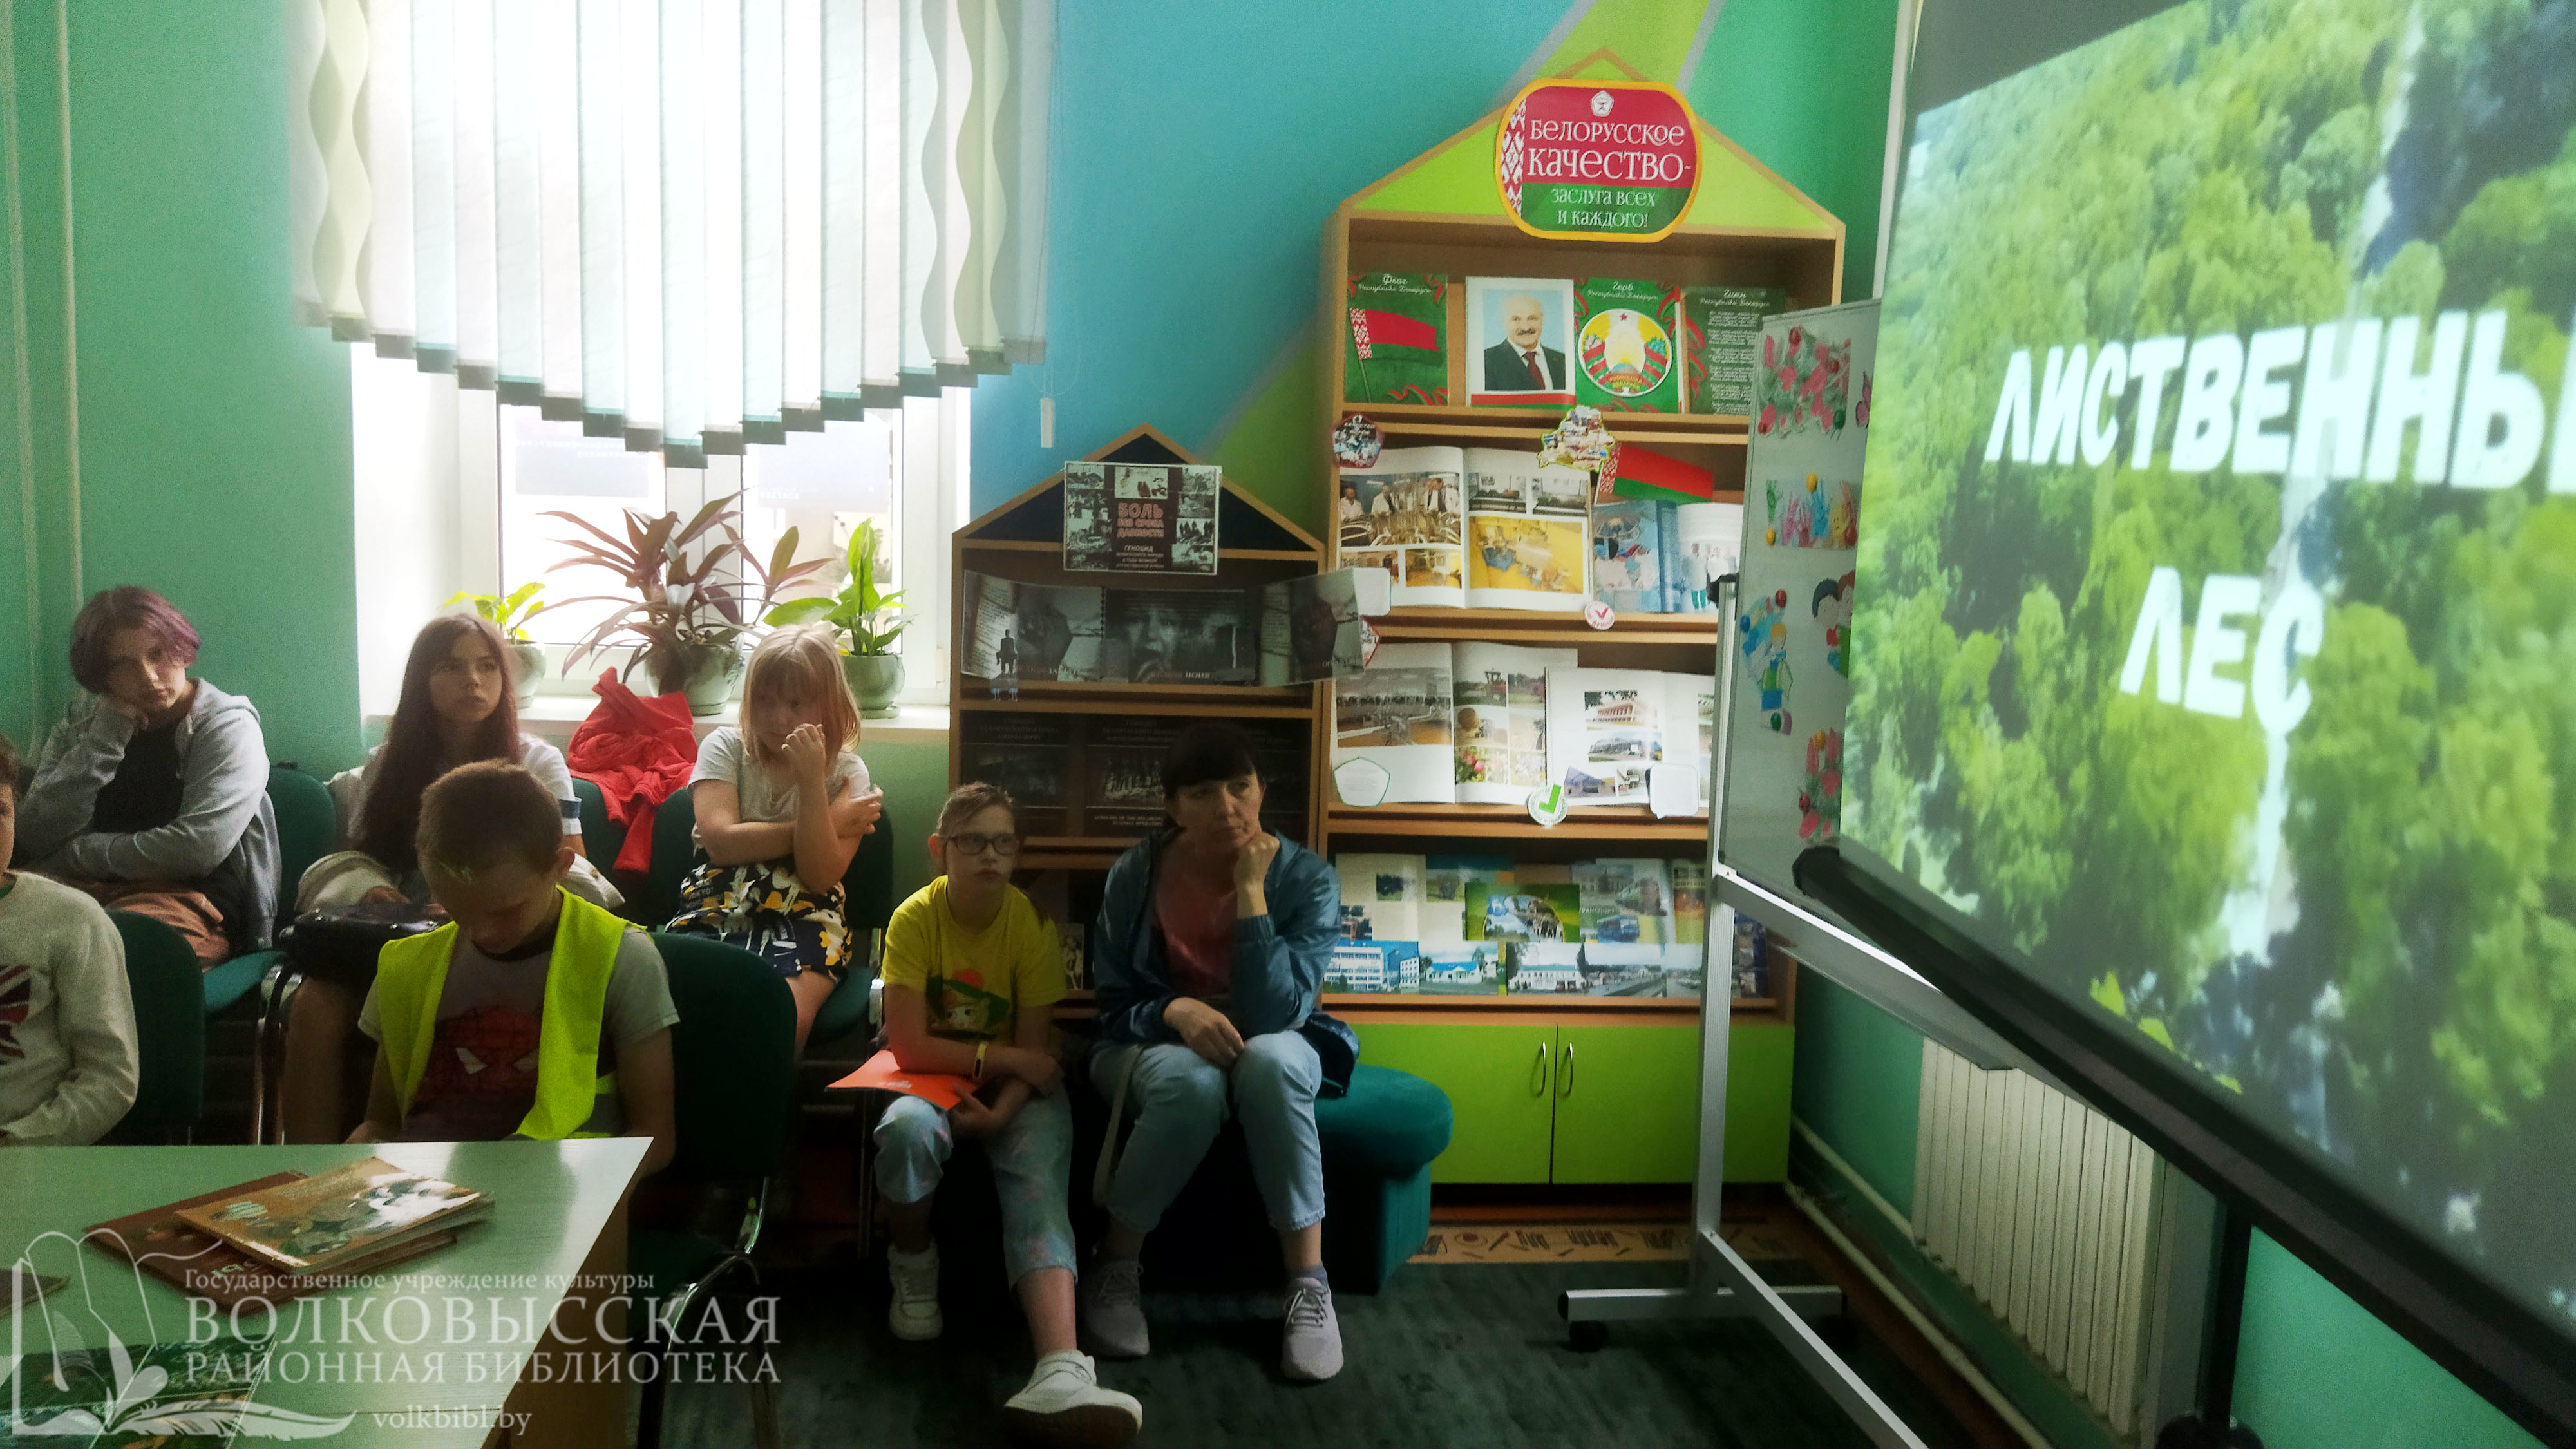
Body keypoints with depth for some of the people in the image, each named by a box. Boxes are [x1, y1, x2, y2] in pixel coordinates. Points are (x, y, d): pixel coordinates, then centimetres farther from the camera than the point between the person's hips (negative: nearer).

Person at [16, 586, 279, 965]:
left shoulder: (229, 726, 1)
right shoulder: (79, 726, 17)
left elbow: (197, 849, -14)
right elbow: (33, 837, 2)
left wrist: (74, 854, -3)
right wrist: (107, 736, -4)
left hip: (188, 896, -4)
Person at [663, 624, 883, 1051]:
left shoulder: (846, 772, 7)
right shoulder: (725, 747, 9)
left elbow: (822, 875, -6)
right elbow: (723, 841, -8)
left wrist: (811, 781, -14)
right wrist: (831, 822, -4)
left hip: (803, 917, -1)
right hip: (716, 906, 1)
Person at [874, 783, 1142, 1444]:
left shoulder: (1031, 925, -10)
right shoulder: (914, 919, -13)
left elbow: (1034, 1051, -9)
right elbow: (908, 1046, -16)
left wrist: (1002, 1112, -28)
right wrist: (1004, 1057, -21)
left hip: (1017, 1088, 0)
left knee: (1038, 1185, -29)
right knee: (907, 1131, -36)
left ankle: (1060, 1372, -50)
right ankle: (914, 1264, -3)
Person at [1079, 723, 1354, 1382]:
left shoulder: (1307, 878, -15)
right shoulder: (1136, 874, -12)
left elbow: (1275, 1014, -24)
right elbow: (1115, 1007, -6)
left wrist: (1250, 892, -28)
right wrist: (1176, 1011, -29)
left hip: (1271, 1049, 0)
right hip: (1157, 1042, 0)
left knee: (1269, 1060, -38)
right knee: (1193, 1081, -37)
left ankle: (1309, 1285, -28)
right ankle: (1114, 1269, -16)